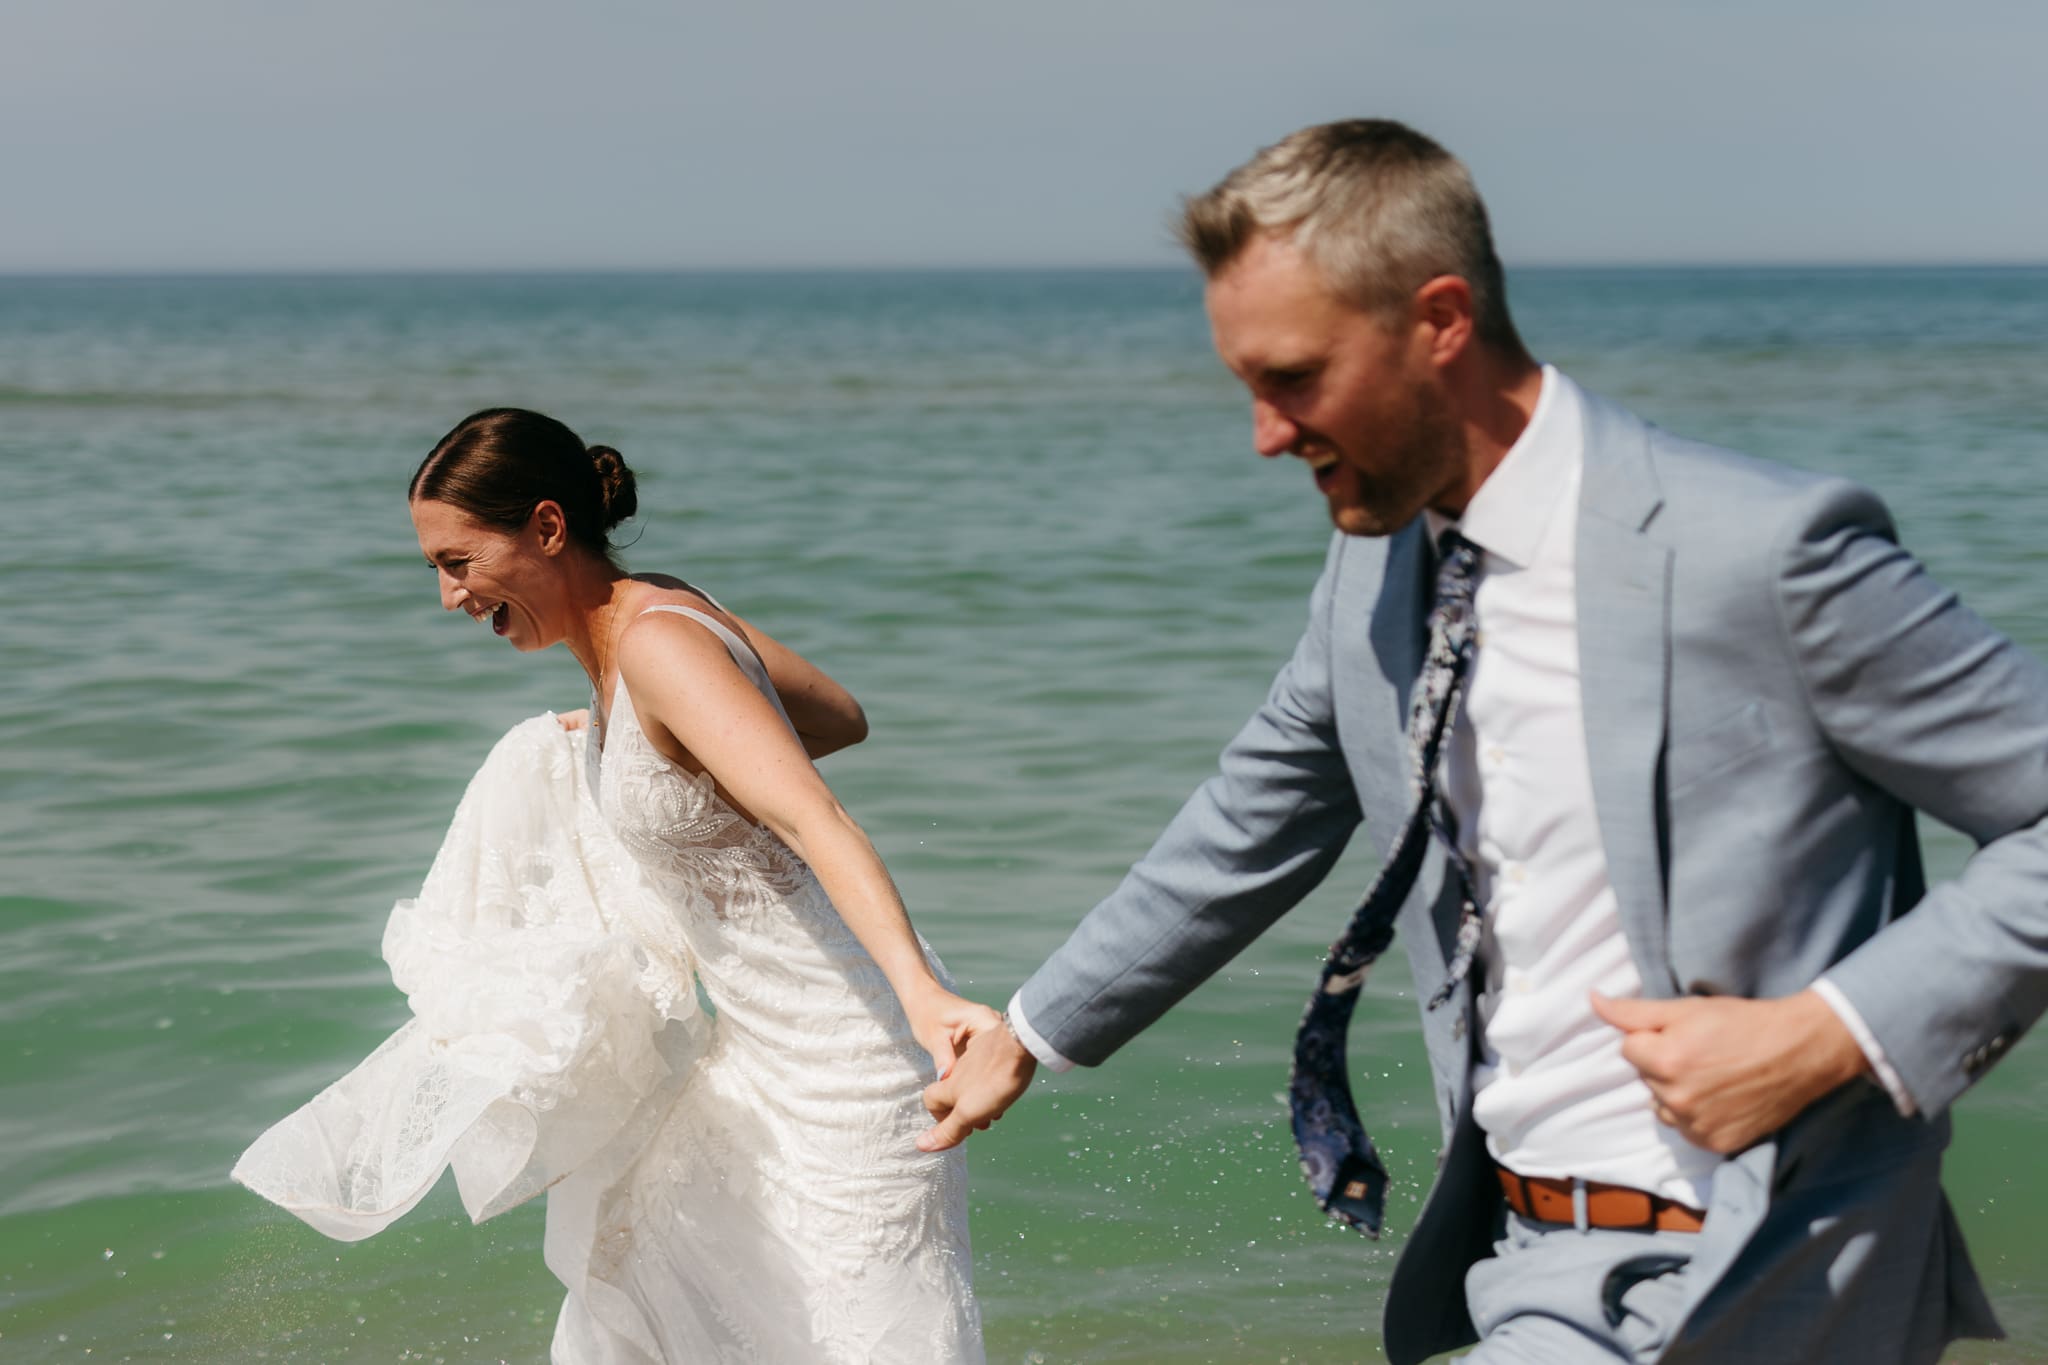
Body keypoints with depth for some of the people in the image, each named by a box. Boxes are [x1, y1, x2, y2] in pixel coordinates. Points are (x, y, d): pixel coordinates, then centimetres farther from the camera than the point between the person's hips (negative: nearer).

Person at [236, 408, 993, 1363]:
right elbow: (844, 721, 17)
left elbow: (815, 820, -34)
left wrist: (921, 990, -47)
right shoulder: (655, 616, 5)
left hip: (842, 1057, -9)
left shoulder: (658, 641, -21)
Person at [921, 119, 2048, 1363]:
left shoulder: (1760, 551, -19)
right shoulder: (1377, 568, 4)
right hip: (1520, 1255, 7)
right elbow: (1251, 829, 19)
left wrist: (1831, 1034, -22)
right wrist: (1033, 1036, 24)